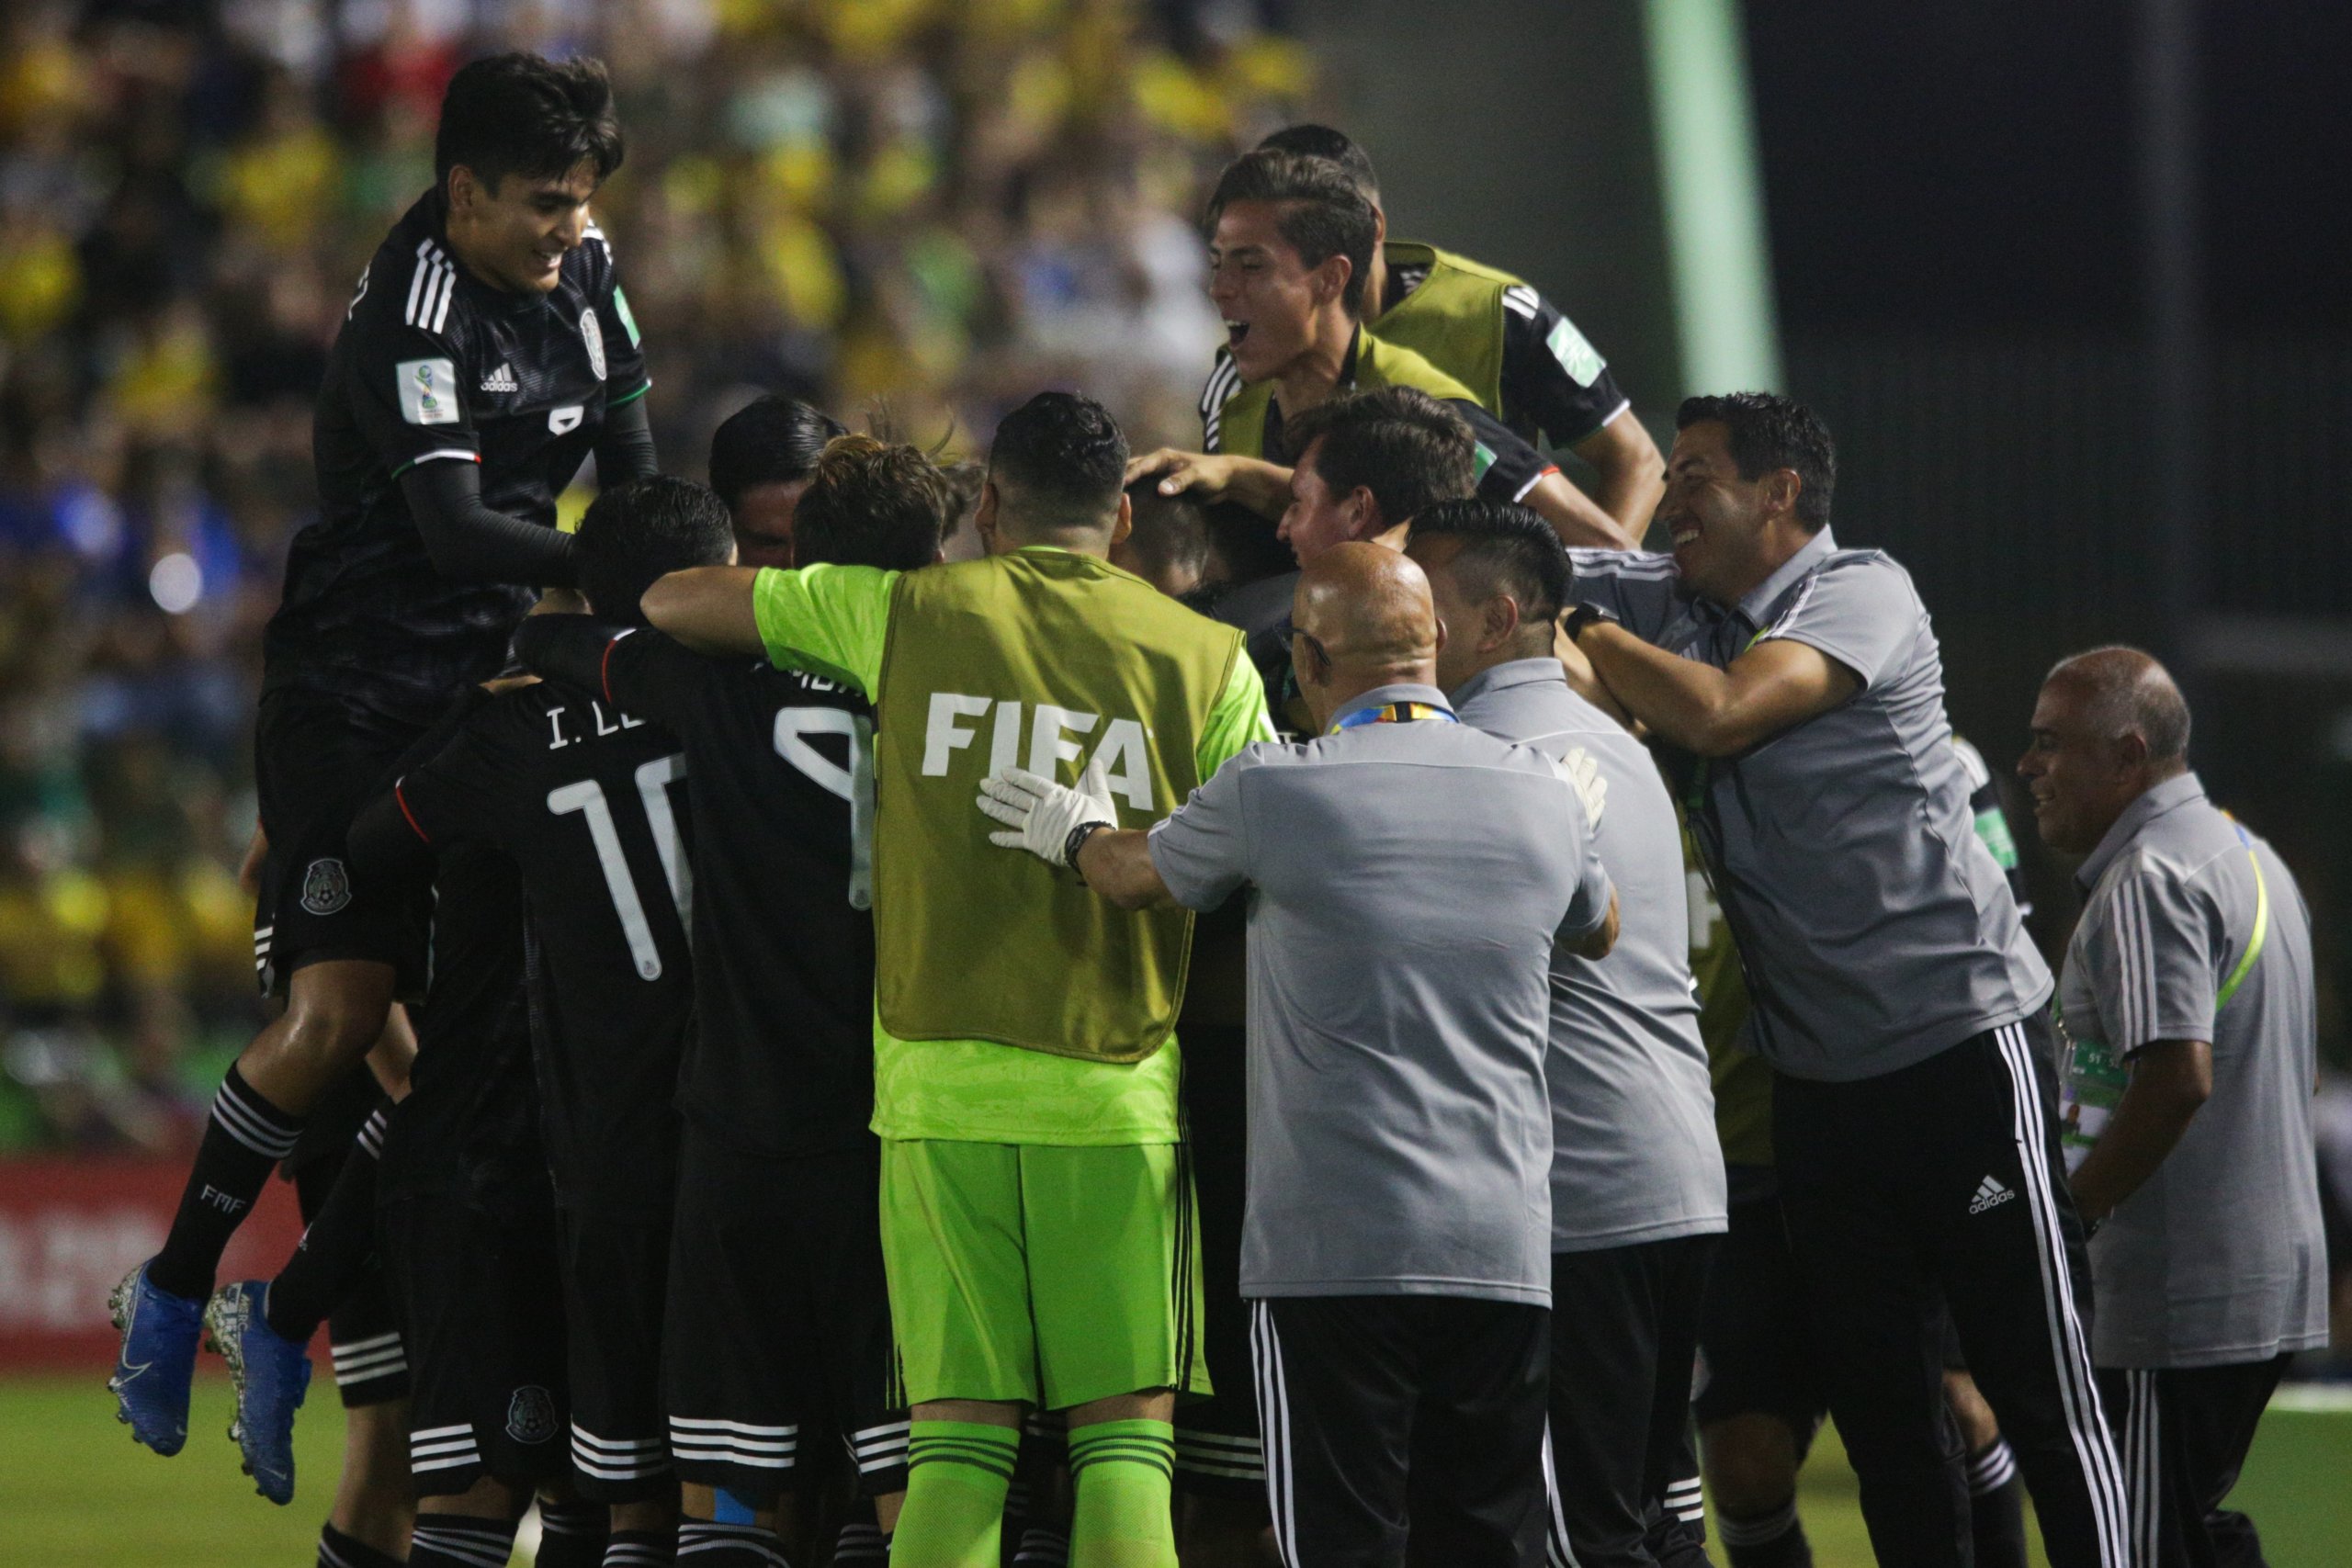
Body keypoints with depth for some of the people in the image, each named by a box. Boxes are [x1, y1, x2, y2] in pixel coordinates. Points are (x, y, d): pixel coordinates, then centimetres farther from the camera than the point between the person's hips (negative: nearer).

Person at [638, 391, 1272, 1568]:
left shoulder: (903, 615, 4)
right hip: (1118, 1086, -1)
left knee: (958, 1436, 3)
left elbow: (672, 604, 15)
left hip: (936, 1080, 1)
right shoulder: (1207, 659, 2)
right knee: (1124, 1437, 1)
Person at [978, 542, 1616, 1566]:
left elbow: (1139, 875, 16)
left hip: (1331, 1246, -4)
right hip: (1502, 1250, 4)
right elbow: (1601, 931, 29)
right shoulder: (1546, 798, 6)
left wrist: (1075, 835, 40)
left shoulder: (1271, 792, -5)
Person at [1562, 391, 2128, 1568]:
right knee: (1880, 1404, 8)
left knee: (2041, 1390, -5)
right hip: (1817, 1069, 7)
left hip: (1962, 1039, -7)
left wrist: (1576, 630, -13)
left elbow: (1719, 714, -24)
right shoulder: (1667, 602, 9)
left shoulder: (1862, 593, -10)